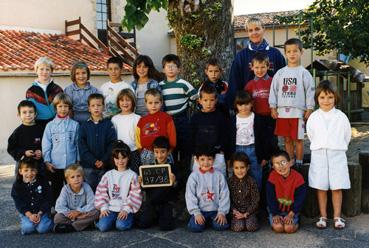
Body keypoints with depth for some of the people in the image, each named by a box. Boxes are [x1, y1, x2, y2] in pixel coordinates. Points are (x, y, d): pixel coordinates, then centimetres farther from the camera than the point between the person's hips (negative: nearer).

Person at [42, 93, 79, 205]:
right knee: (56, 189, 13)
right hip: (55, 165, 0)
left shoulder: (75, 125, 0)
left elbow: (78, 144, 4)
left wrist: (78, 160, 4)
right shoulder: (50, 125, 0)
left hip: (71, 164, 0)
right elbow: (46, 145, 0)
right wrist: (47, 161, -5)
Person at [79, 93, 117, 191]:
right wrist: (93, 161, -13)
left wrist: (104, 161, -14)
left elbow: (112, 144, -5)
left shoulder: (108, 124, 1)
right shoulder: (84, 126, 4)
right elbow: (82, 146, -2)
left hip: (105, 165, -1)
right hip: (88, 166, 1)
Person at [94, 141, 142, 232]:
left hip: (125, 209, -2)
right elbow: (101, 192, 7)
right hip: (110, 209, 2)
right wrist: (103, 208, -4)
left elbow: (135, 195, -5)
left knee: (121, 226, -28)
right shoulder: (108, 175, 8)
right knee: (103, 226, -22)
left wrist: (127, 209, -13)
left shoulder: (132, 175, 0)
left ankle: (127, 218, 4)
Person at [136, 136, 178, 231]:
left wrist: (174, 183, -27)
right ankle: (155, 216, 22)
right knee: (142, 223, -9)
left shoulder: (172, 168, -4)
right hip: (150, 202, 3)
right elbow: (145, 189, 10)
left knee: (166, 226, -18)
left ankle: (166, 215, 17)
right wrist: (141, 183, -11)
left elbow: (176, 190, -6)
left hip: (166, 202, -3)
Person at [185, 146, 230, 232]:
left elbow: (224, 195, 0)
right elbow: (190, 196, -5)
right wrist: (196, 213, -13)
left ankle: (212, 220, 12)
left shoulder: (219, 175, 1)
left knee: (221, 226, -22)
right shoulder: (194, 176, -3)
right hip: (200, 210, -1)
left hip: (216, 210, 1)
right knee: (195, 227, -24)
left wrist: (222, 212, -8)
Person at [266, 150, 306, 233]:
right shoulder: (272, 177, -12)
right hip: (276, 209, 1)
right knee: (278, 227, -20)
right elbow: (270, 198, -7)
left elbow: (300, 198, -8)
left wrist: (291, 214, -14)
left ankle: (295, 221, 12)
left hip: (291, 210, 0)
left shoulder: (298, 177, -14)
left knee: (289, 228, -21)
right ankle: (274, 220, 14)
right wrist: (275, 214, -12)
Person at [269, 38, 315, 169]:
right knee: (287, 139, 10)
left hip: (298, 111, -3)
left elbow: (310, 91, -2)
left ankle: (299, 163, 14)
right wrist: (273, 107, 3)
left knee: (298, 139, 3)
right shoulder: (280, 73, 8)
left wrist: (309, 109, -6)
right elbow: (273, 90, 9)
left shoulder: (304, 73, 0)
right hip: (282, 112, 3)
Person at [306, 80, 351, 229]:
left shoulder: (341, 117, -1)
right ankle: (323, 217, 15)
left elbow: (347, 136, 8)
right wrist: (319, 148, 11)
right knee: (321, 188, 5)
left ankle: (337, 217, 13)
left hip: (337, 155, -1)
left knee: (337, 188, 3)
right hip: (319, 155, 1)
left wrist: (337, 148, 10)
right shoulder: (313, 117, 2)